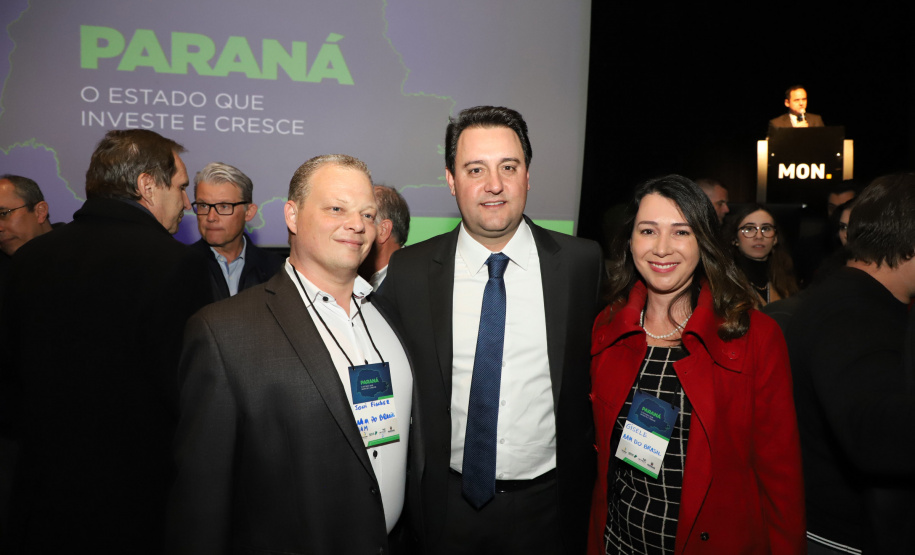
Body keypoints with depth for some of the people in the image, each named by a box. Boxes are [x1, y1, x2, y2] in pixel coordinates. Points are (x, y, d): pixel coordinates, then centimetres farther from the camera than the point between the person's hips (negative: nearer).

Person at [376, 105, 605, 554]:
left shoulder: (583, 263, -8)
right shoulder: (406, 272, -8)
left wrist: (584, 474, 0)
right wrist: (406, 487, -1)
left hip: (548, 505, 0)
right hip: (446, 504, 0)